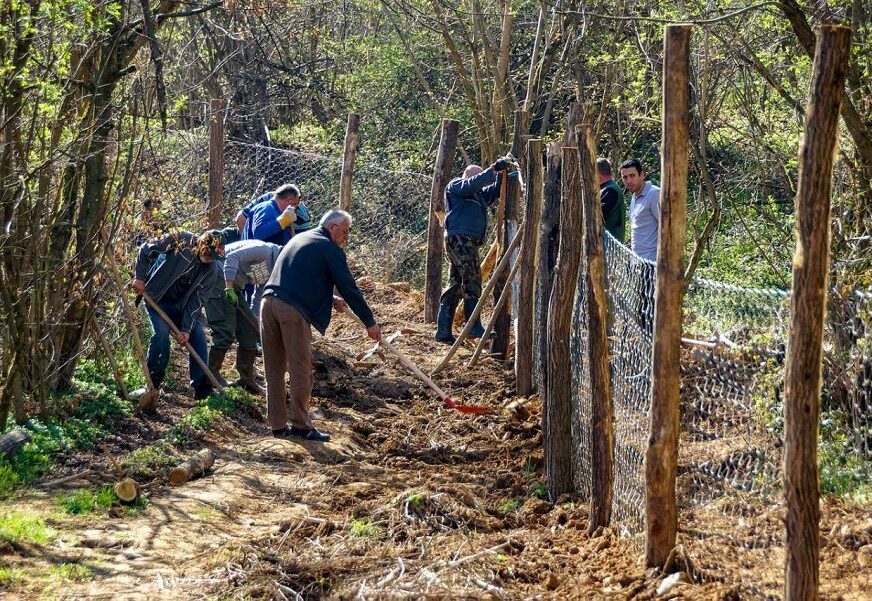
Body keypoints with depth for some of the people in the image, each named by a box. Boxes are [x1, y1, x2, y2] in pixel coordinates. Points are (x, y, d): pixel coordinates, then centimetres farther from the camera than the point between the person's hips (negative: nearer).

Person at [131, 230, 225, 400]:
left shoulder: (207, 270, -6)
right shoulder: (181, 241, -19)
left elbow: (195, 299, -8)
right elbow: (146, 249, -13)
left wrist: (186, 328, -16)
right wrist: (140, 277, -17)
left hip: (182, 304, 5)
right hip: (157, 298, -5)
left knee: (197, 334, -8)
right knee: (161, 332, -23)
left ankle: (202, 386, -4)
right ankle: (152, 382, -9)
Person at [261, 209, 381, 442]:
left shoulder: (299, 239, 26)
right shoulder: (330, 248, 0)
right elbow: (349, 287, -1)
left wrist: (330, 299, 27)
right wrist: (370, 322, 5)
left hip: (269, 303, 8)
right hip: (293, 310, -8)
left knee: (274, 370, 11)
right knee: (300, 371, 1)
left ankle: (278, 425, 16)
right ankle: (300, 425, 6)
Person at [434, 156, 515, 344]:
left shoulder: (478, 195, 28)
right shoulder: (455, 186, 2)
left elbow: (495, 191, 24)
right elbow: (474, 183, -15)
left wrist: (502, 173, 8)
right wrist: (495, 168, -15)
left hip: (468, 242, 10)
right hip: (459, 238, -10)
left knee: (456, 286, 8)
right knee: (472, 279, -16)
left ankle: (443, 331, 8)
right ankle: (474, 327, -20)